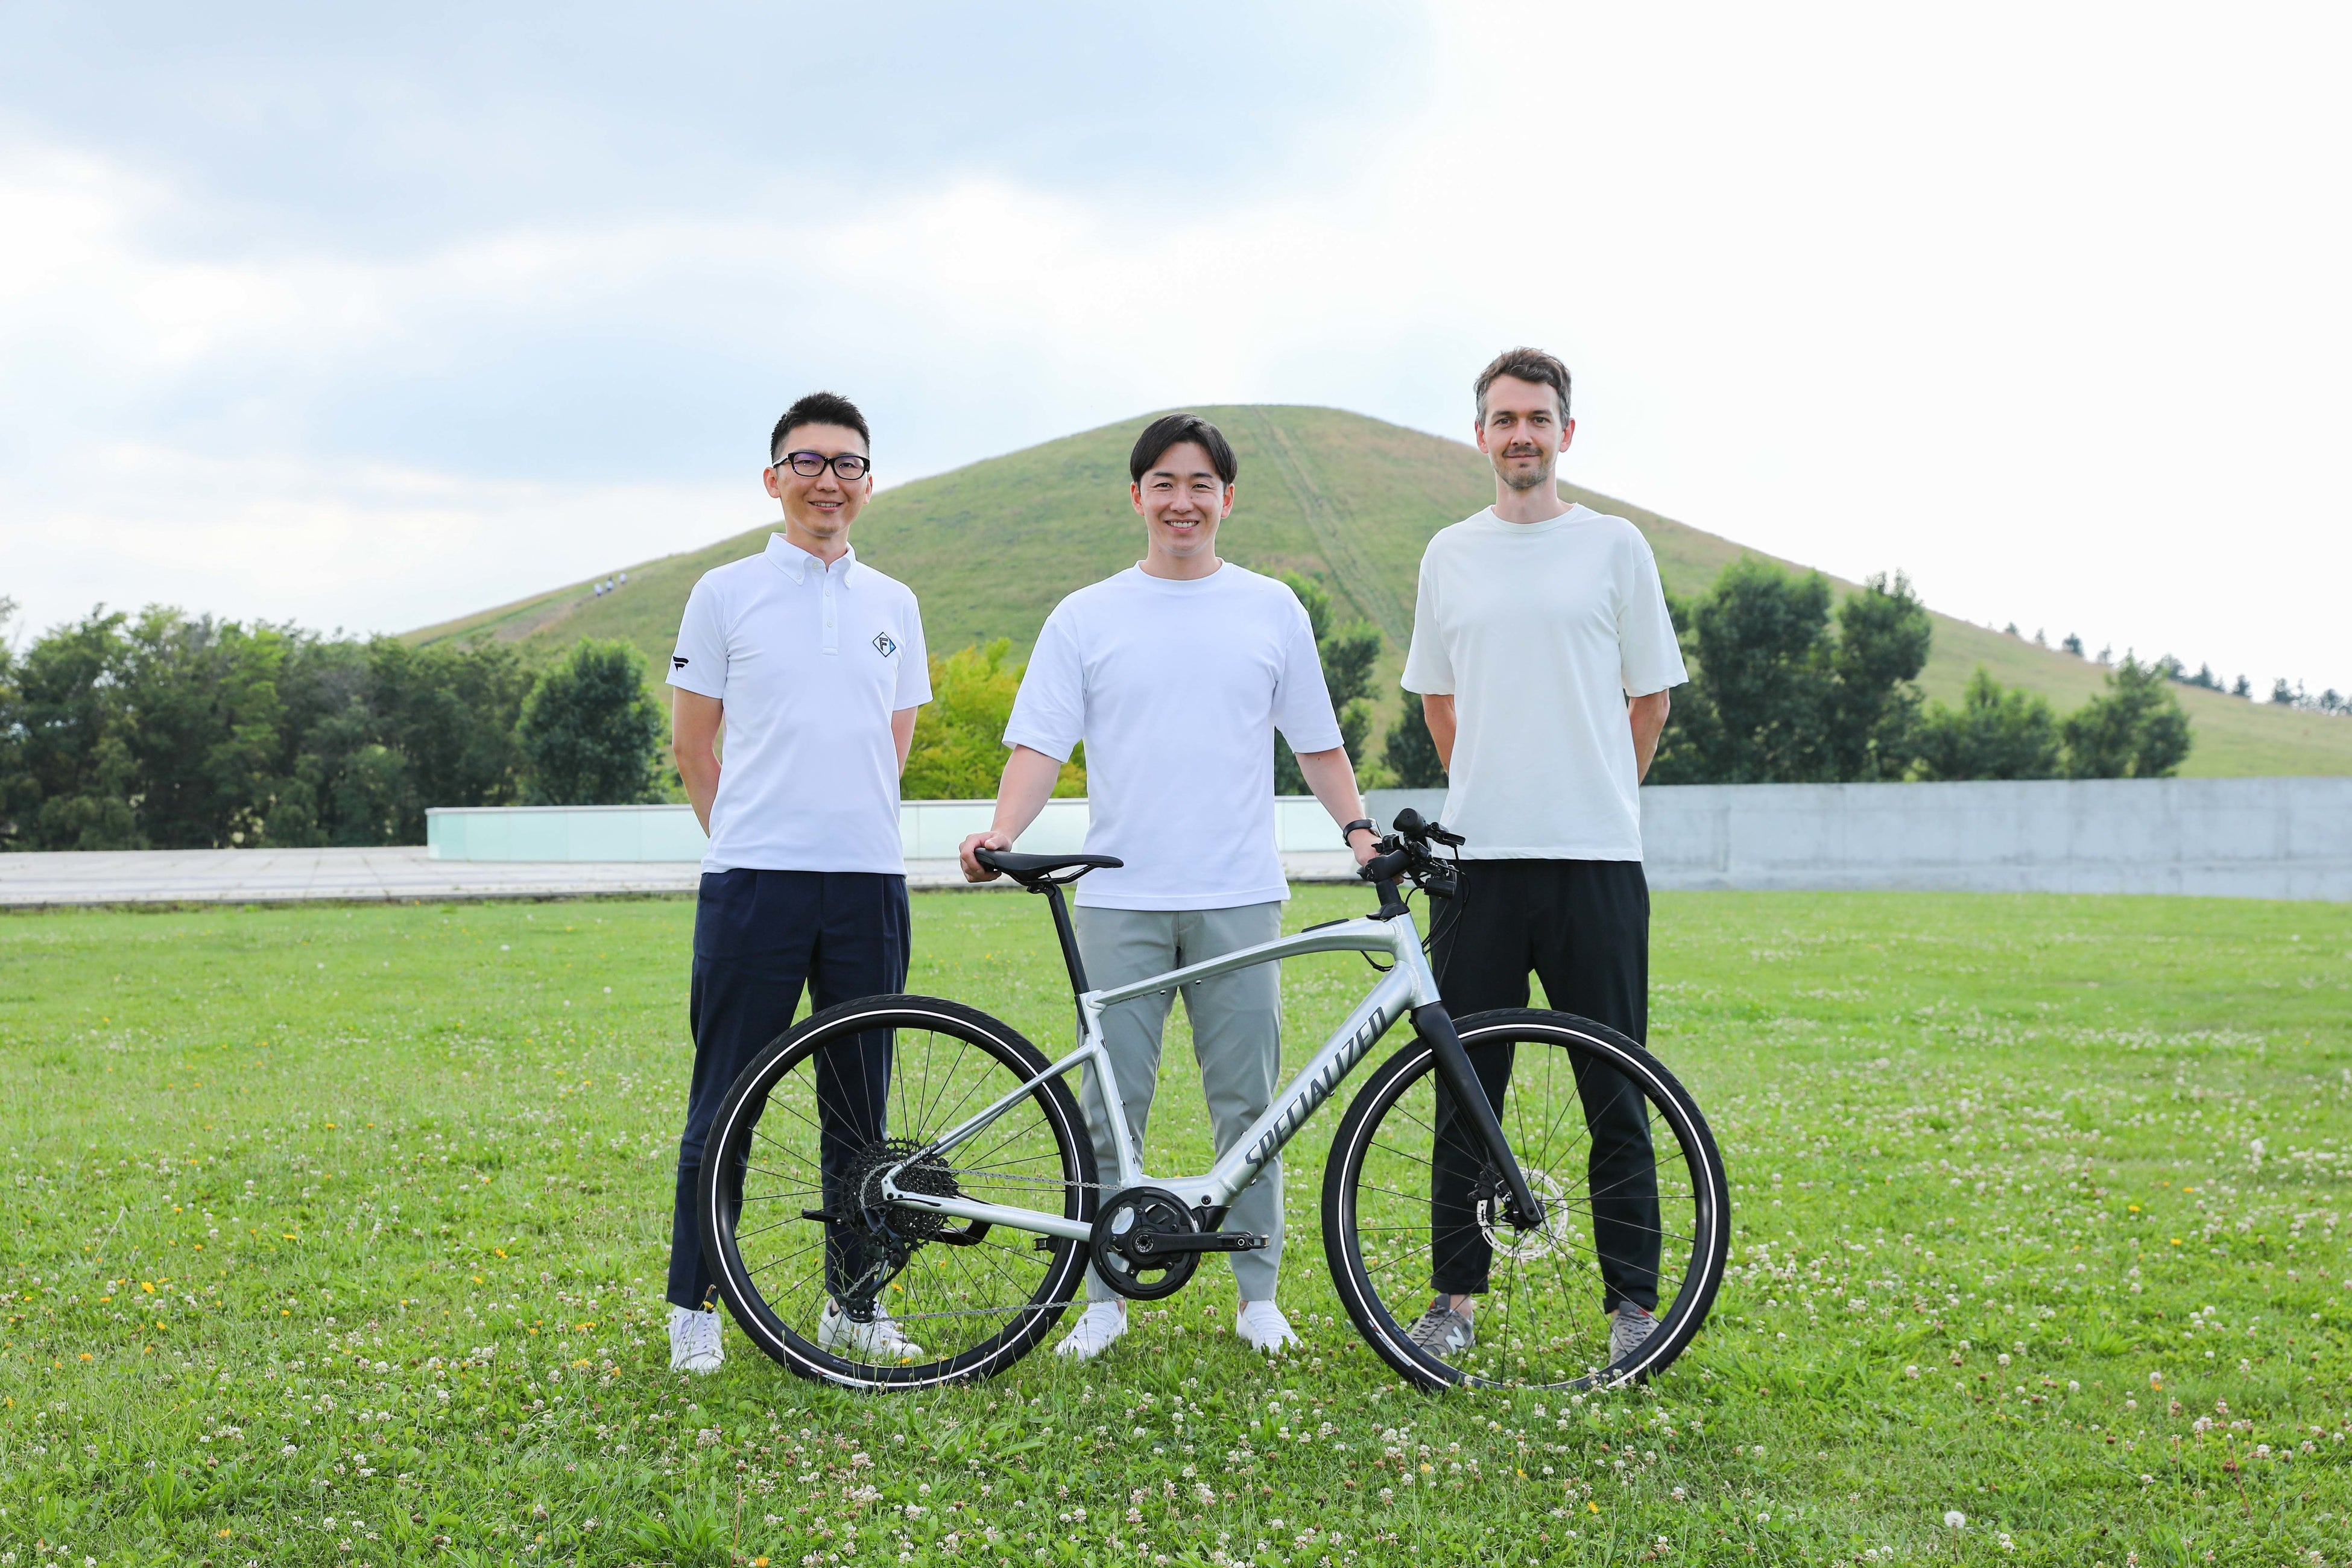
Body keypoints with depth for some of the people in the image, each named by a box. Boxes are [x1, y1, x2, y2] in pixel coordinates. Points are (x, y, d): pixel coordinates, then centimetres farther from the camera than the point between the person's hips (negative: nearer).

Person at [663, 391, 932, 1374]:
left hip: (869, 884, 3)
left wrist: (848, 832, 13)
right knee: (726, 1100, 0)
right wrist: (750, 836, 7)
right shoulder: (726, 593, 3)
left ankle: (853, 1305, 20)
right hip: (753, 882, -3)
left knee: (859, 1108, 9)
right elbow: (693, 746, 7)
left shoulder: (894, 606, 13)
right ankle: (693, 1307, 11)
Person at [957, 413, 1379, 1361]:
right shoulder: (1085, 619, 7)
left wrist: (1358, 829, -1)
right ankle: (1104, 1298, 12)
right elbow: (1040, 743, 1)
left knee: (1247, 1102, 4)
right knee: (1111, 1107, 2)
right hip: (1121, 898, 0)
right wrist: (1002, 834, -15)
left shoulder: (1271, 610, 10)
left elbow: (1316, 743, 14)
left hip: (1238, 897, 1)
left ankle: (1259, 1293, 15)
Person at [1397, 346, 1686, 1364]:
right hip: (1477, 858, 2)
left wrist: (1591, 799, 11)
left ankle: (1634, 1301, 10)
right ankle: (1456, 1294, 14)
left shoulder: (1614, 547, 4)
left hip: (1596, 859, -2)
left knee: (1615, 1094, 2)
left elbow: (1650, 698, 10)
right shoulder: (1449, 555, 11)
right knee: (1465, 1088, 5)